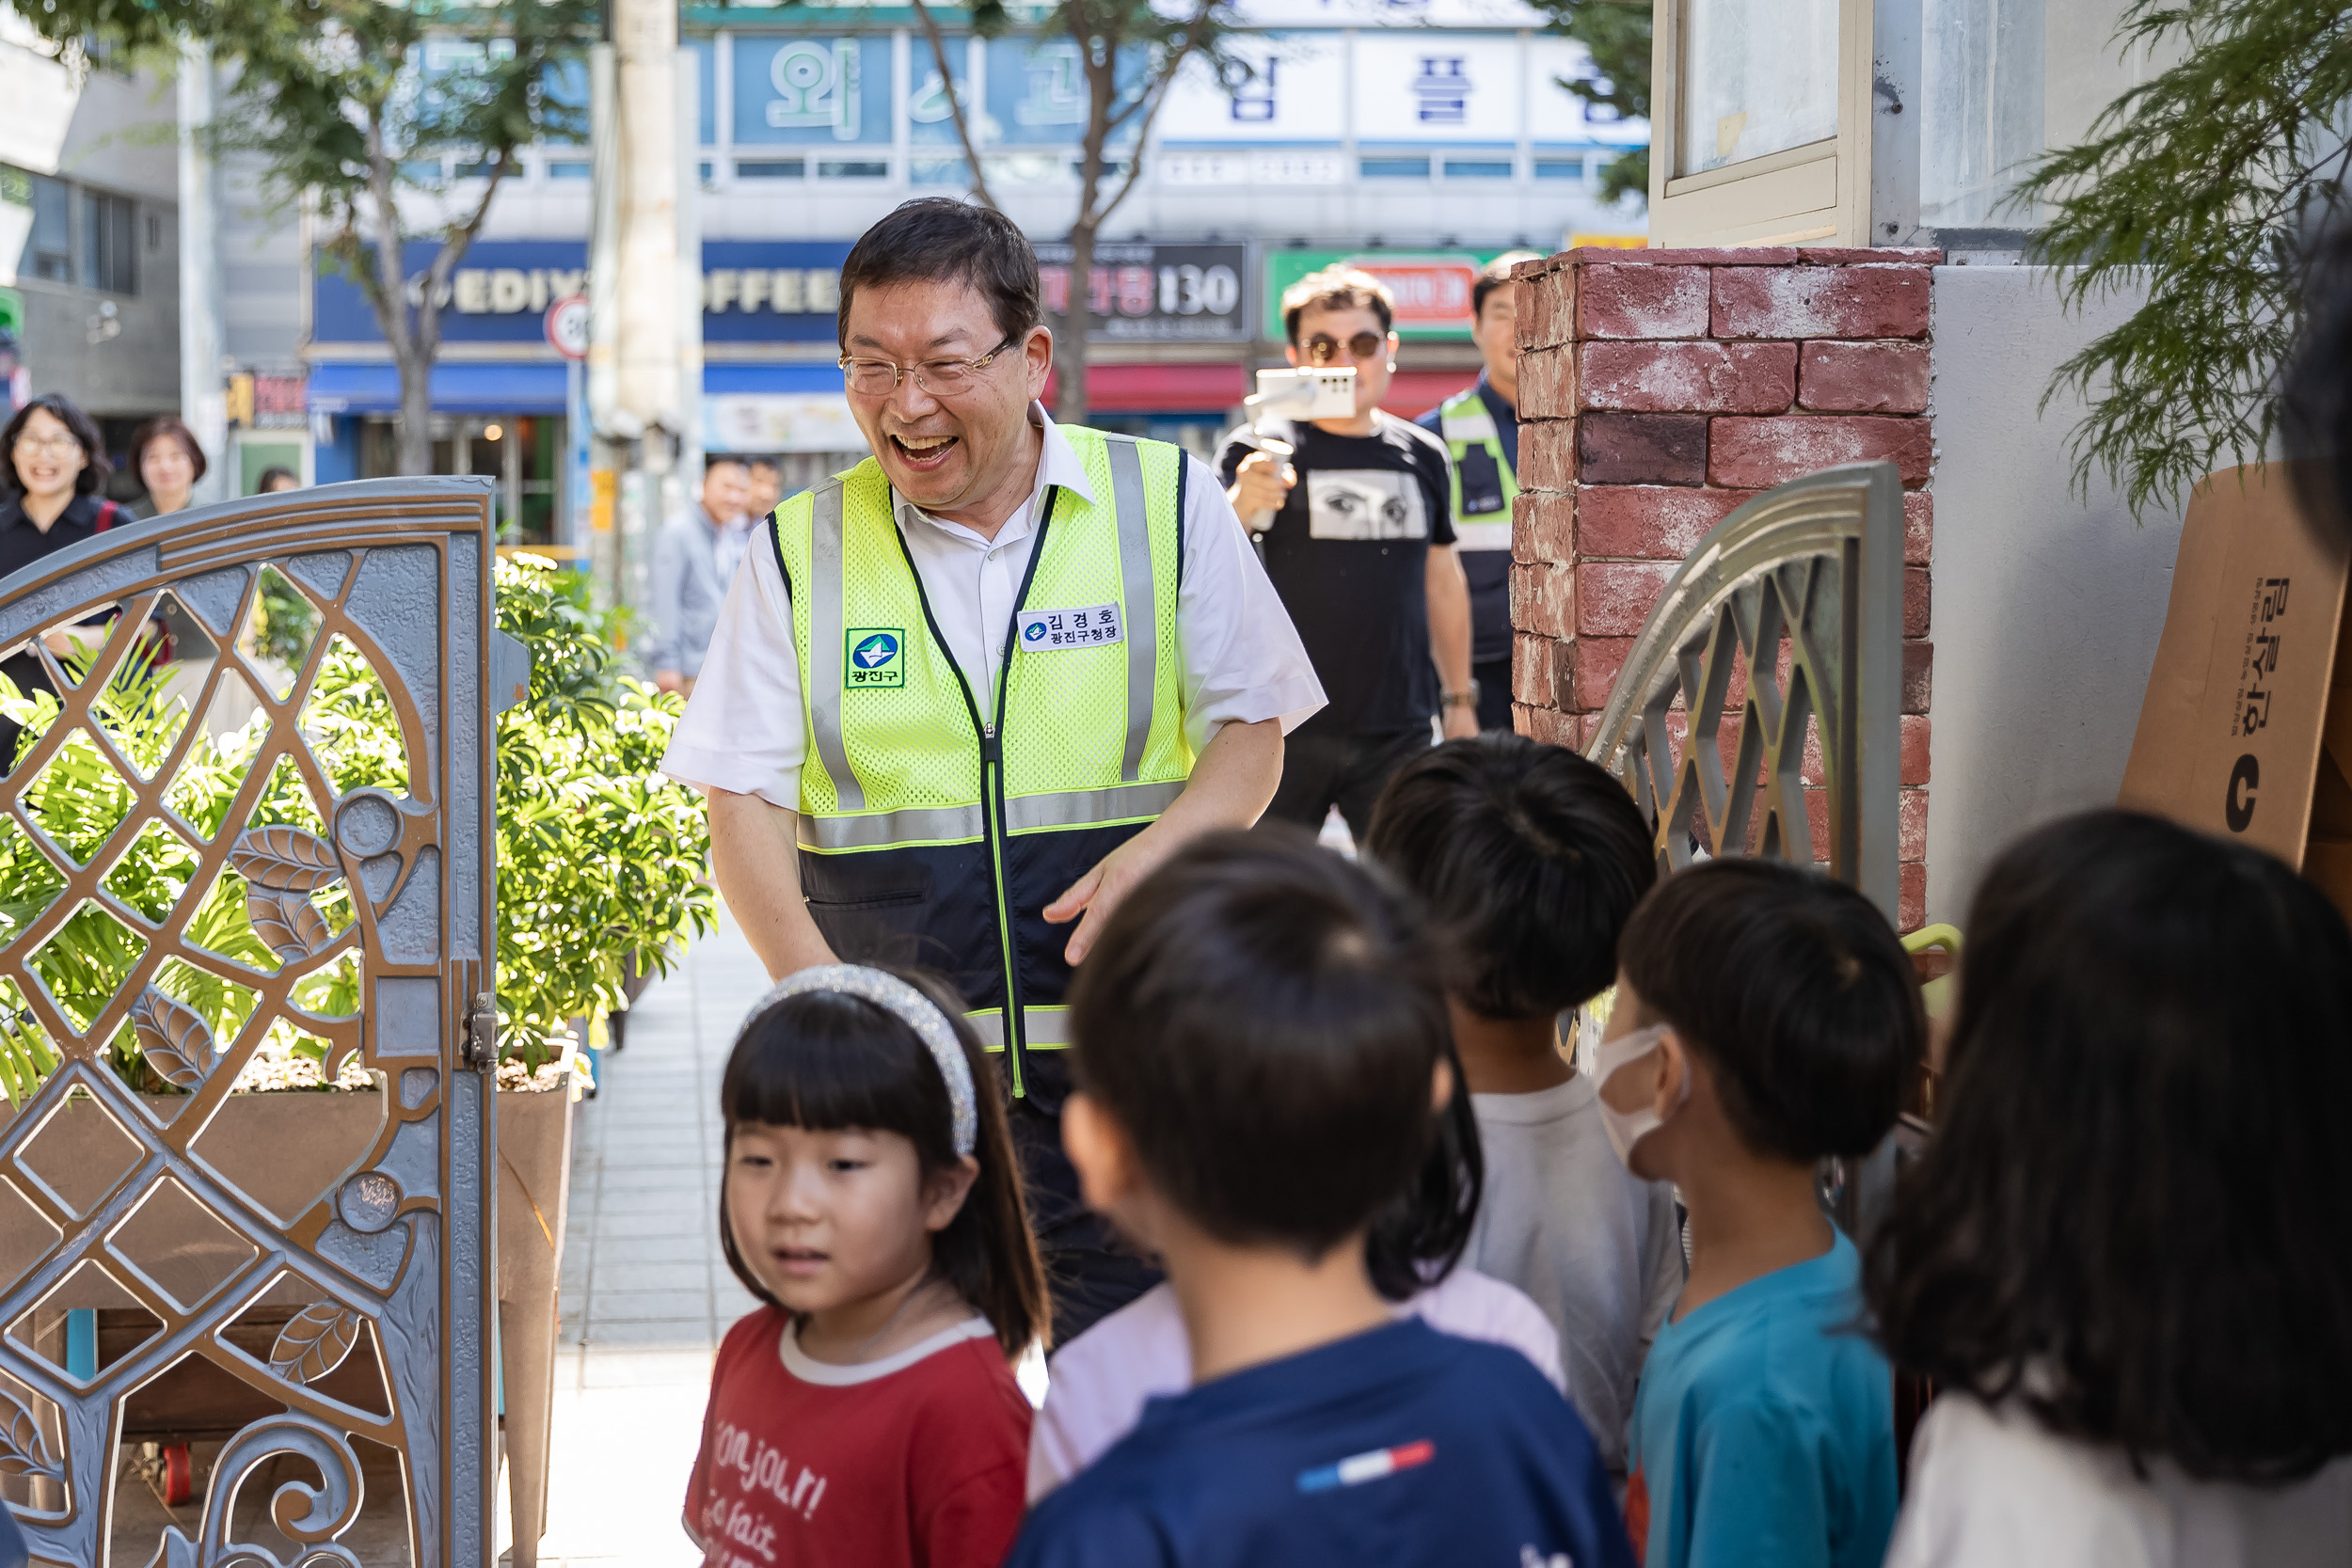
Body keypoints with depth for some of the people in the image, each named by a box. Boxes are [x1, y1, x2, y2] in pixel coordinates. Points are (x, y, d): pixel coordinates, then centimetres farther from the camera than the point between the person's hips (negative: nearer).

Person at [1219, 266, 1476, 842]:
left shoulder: (1422, 456, 10)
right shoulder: (1261, 452, -3)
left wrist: (1459, 699, 20)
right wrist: (1241, 505, -38)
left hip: (1398, 730, 4)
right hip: (1287, 728, -3)